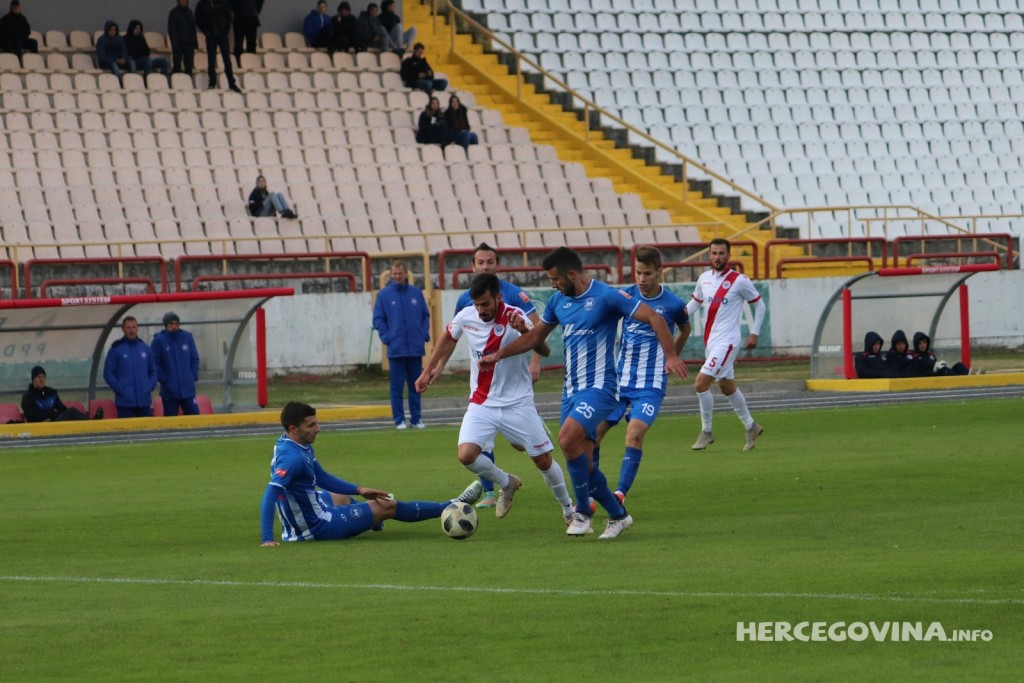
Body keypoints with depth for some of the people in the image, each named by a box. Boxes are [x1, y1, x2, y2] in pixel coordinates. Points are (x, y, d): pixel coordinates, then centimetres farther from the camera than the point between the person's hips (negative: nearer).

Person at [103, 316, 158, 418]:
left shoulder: (146, 348, 10)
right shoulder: (116, 349, -1)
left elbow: (153, 370, 18)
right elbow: (108, 373, -2)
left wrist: (151, 386, 2)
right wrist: (119, 389, -11)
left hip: (145, 400, 4)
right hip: (125, 401, -4)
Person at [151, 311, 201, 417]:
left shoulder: (187, 337, 2)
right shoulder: (159, 340, -7)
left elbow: (194, 359, 9)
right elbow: (155, 363, -8)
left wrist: (193, 376, -1)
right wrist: (163, 379, -13)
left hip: (188, 388, 2)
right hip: (169, 389, -2)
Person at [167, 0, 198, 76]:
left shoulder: (189, 12, 11)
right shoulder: (174, 13, -3)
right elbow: (171, 30, -7)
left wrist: (194, 43, 9)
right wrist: (175, 44, -15)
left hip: (189, 44, 5)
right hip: (179, 44, -5)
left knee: (189, 67, 3)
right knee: (177, 66, -3)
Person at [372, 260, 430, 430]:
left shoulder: (416, 292, 5)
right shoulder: (384, 294, 0)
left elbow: (425, 315, 11)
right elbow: (378, 319, 2)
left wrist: (424, 335, -1)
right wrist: (386, 338, -8)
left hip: (416, 347, 2)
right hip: (396, 350, -2)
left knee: (416, 384, 7)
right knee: (397, 386, 0)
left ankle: (416, 418, 14)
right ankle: (399, 420, 5)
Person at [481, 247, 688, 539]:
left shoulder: (607, 296, -11)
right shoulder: (558, 301, 10)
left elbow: (653, 318, -14)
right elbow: (536, 335, 25)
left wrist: (671, 356, -25)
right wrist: (498, 355, 20)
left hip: (599, 386, -8)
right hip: (571, 389, 8)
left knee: (568, 438, -26)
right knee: (582, 462, 3)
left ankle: (583, 512, -11)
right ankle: (618, 515, 19)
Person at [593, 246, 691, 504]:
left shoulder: (673, 305, -5)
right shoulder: (626, 295, 1)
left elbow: (685, 330, 16)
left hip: (650, 384, -3)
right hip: (618, 379, 4)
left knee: (635, 433, -24)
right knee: (592, 433, -4)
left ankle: (621, 493, -24)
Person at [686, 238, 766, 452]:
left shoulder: (739, 281, -10)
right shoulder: (704, 278, 7)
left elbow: (759, 305, 1)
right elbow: (695, 302, 20)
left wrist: (754, 333, -2)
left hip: (726, 342, -7)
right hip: (710, 341, 7)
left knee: (701, 384, -15)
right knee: (727, 387, 18)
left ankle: (706, 432, -1)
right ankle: (751, 427, 34)